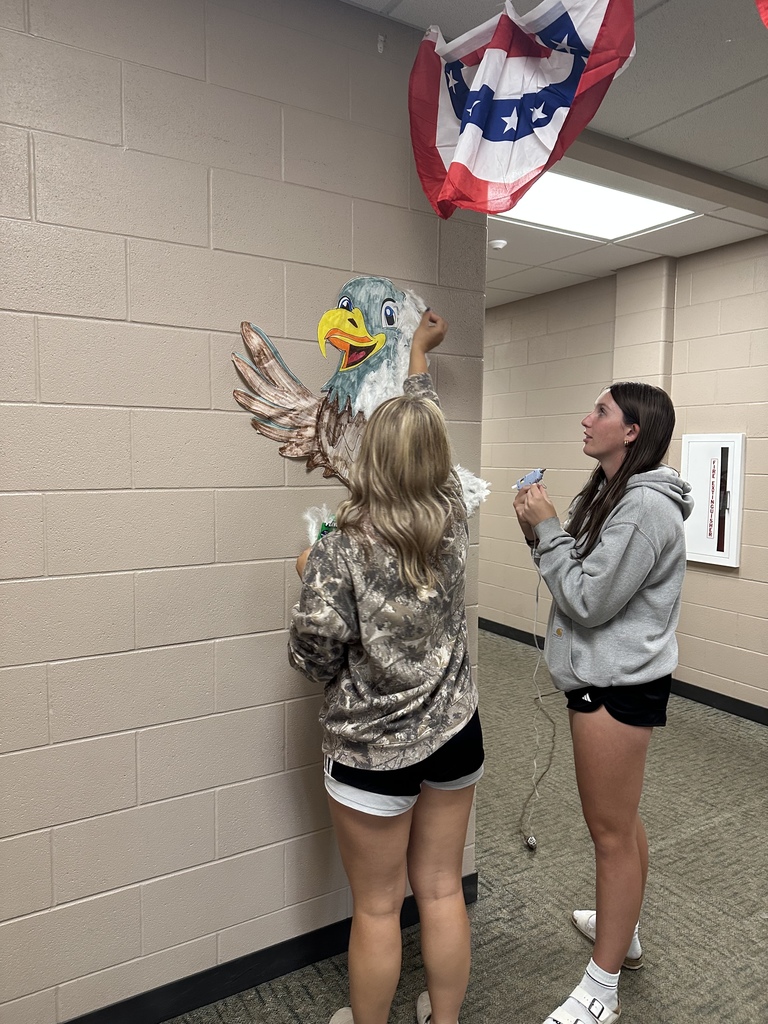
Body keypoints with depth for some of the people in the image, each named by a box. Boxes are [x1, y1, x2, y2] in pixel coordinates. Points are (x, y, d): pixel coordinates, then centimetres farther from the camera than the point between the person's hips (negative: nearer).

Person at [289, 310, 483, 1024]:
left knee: (378, 909, 16)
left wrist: (311, 575, -1)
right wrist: (418, 353, 24)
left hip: (373, 749, -4)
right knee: (442, 891, 21)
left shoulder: (340, 550, -22)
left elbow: (314, 655, -16)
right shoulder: (452, 523, -8)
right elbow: (427, 427, 8)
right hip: (454, 732, 4)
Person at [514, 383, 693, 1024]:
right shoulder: (610, 494, 10)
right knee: (622, 819, 24)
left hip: (619, 684, -10)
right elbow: (578, 579, 11)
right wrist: (542, 532, -2)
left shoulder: (645, 506, -21)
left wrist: (547, 529, -16)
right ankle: (624, 932, 44)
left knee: (612, 833, 4)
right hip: (605, 676, 10)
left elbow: (587, 600, -22)